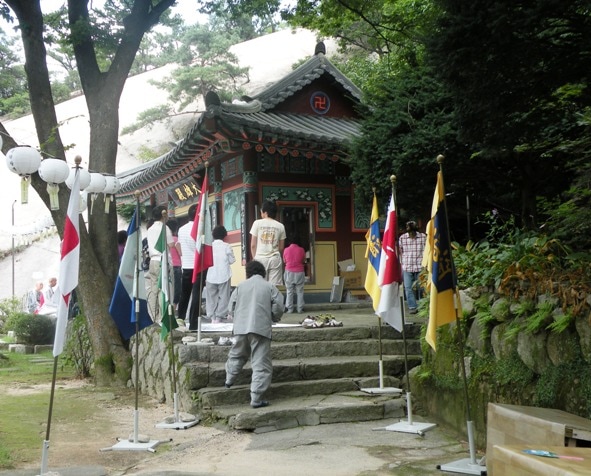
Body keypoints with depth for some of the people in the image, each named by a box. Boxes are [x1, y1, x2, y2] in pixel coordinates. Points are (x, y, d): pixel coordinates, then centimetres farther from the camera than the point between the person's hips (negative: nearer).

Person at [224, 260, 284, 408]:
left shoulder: (240, 286, 10)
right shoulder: (270, 287, 4)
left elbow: (231, 308, 9)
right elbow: (278, 308, -1)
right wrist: (273, 319, 19)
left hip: (241, 328, 3)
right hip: (261, 328, -3)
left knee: (237, 355, 30)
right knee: (261, 364, -1)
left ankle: (229, 381, 37)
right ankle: (256, 399, -5)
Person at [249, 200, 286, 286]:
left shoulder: (257, 223, -1)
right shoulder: (280, 226, 4)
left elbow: (253, 245, 0)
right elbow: (281, 248, 7)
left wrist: (254, 258, 12)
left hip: (260, 258, -1)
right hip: (275, 259, 2)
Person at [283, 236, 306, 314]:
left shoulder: (286, 250, -3)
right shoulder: (301, 250, -4)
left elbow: (284, 261, 9)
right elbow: (304, 261, 8)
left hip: (289, 272, 0)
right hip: (299, 273, 0)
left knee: (289, 292, 6)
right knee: (300, 292, 6)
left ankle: (290, 309, 5)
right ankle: (300, 309, 6)